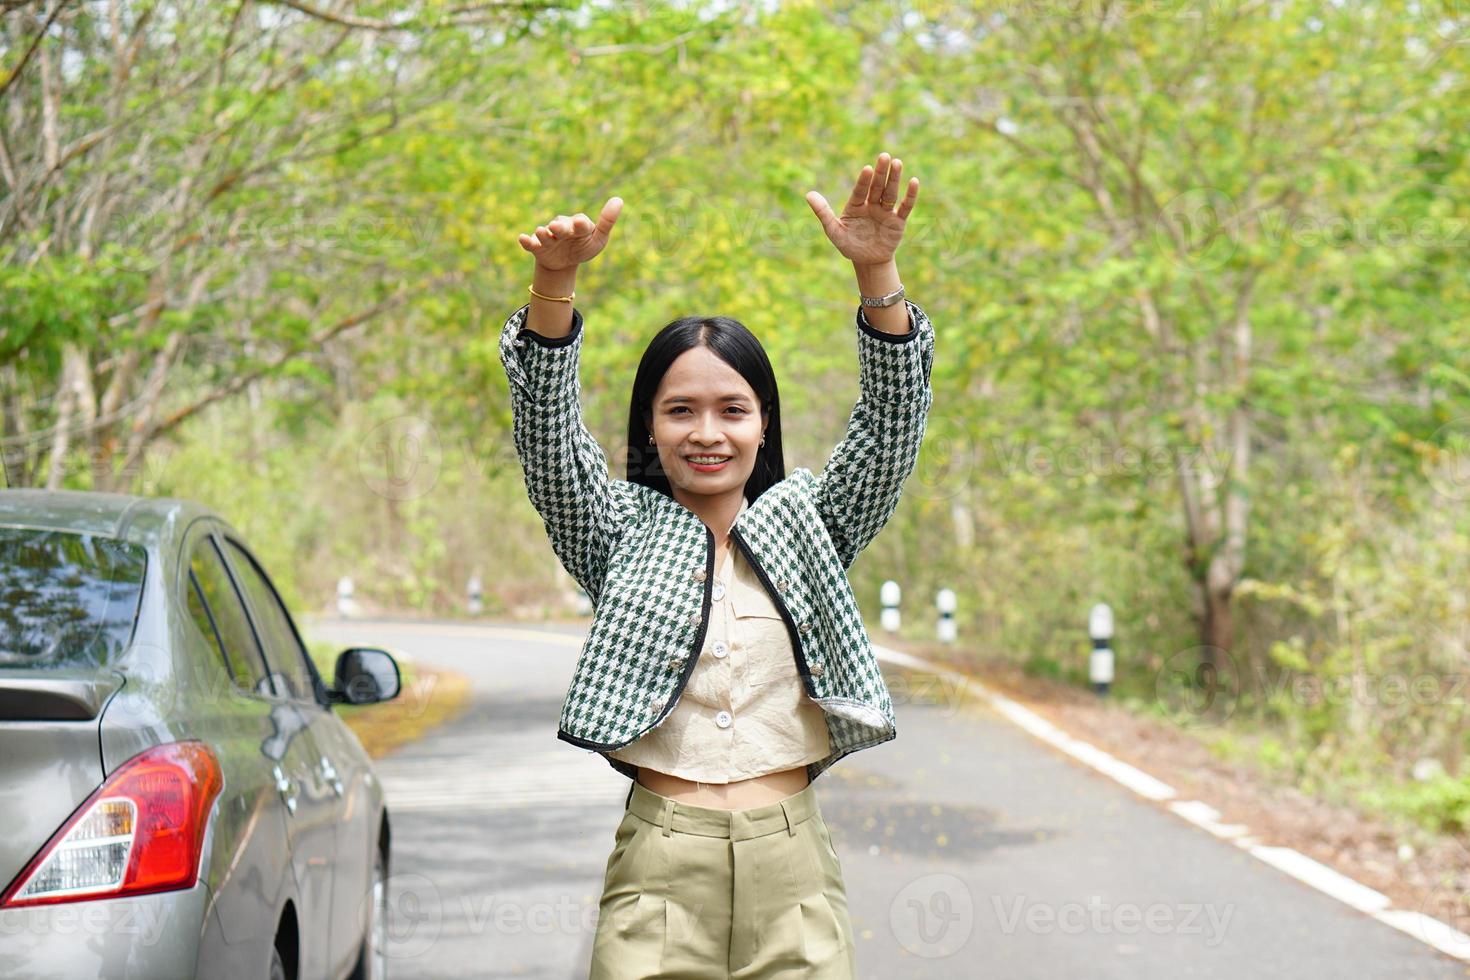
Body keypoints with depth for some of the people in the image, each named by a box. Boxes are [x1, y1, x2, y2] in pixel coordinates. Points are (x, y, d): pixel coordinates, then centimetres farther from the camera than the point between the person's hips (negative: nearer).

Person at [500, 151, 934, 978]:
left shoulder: (806, 525, 11)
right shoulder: (621, 536, 8)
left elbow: (893, 424, -1)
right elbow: (548, 429, -6)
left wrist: (877, 273, -17)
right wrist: (555, 284, -23)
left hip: (793, 866, 1)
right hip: (659, 870, -1)